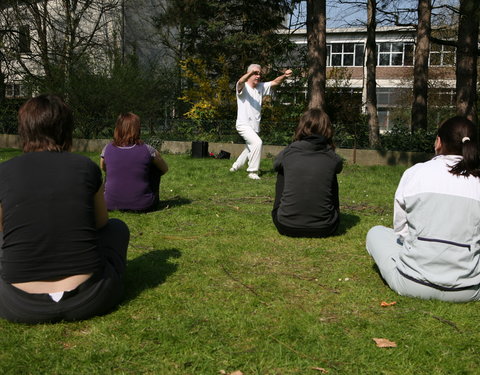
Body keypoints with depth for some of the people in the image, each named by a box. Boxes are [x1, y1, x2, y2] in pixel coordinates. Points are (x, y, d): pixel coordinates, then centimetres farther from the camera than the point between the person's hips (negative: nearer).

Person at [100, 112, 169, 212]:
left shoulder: (107, 149, -4)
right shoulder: (147, 150, -10)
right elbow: (165, 169, 8)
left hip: (111, 204, 2)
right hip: (142, 205, -2)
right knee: (156, 167, 19)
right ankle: (153, 201, 32)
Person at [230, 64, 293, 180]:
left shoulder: (261, 87, 8)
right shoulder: (243, 87, -11)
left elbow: (275, 82, -1)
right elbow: (241, 82, -34)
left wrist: (284, 76, -23)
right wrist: (251, 72, -54)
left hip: (255, 126, 8)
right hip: (244, 125, -8)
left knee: (250, 149, 22)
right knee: (257, 142, -26)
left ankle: (235, 167, 44)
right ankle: (253, 171, -16)